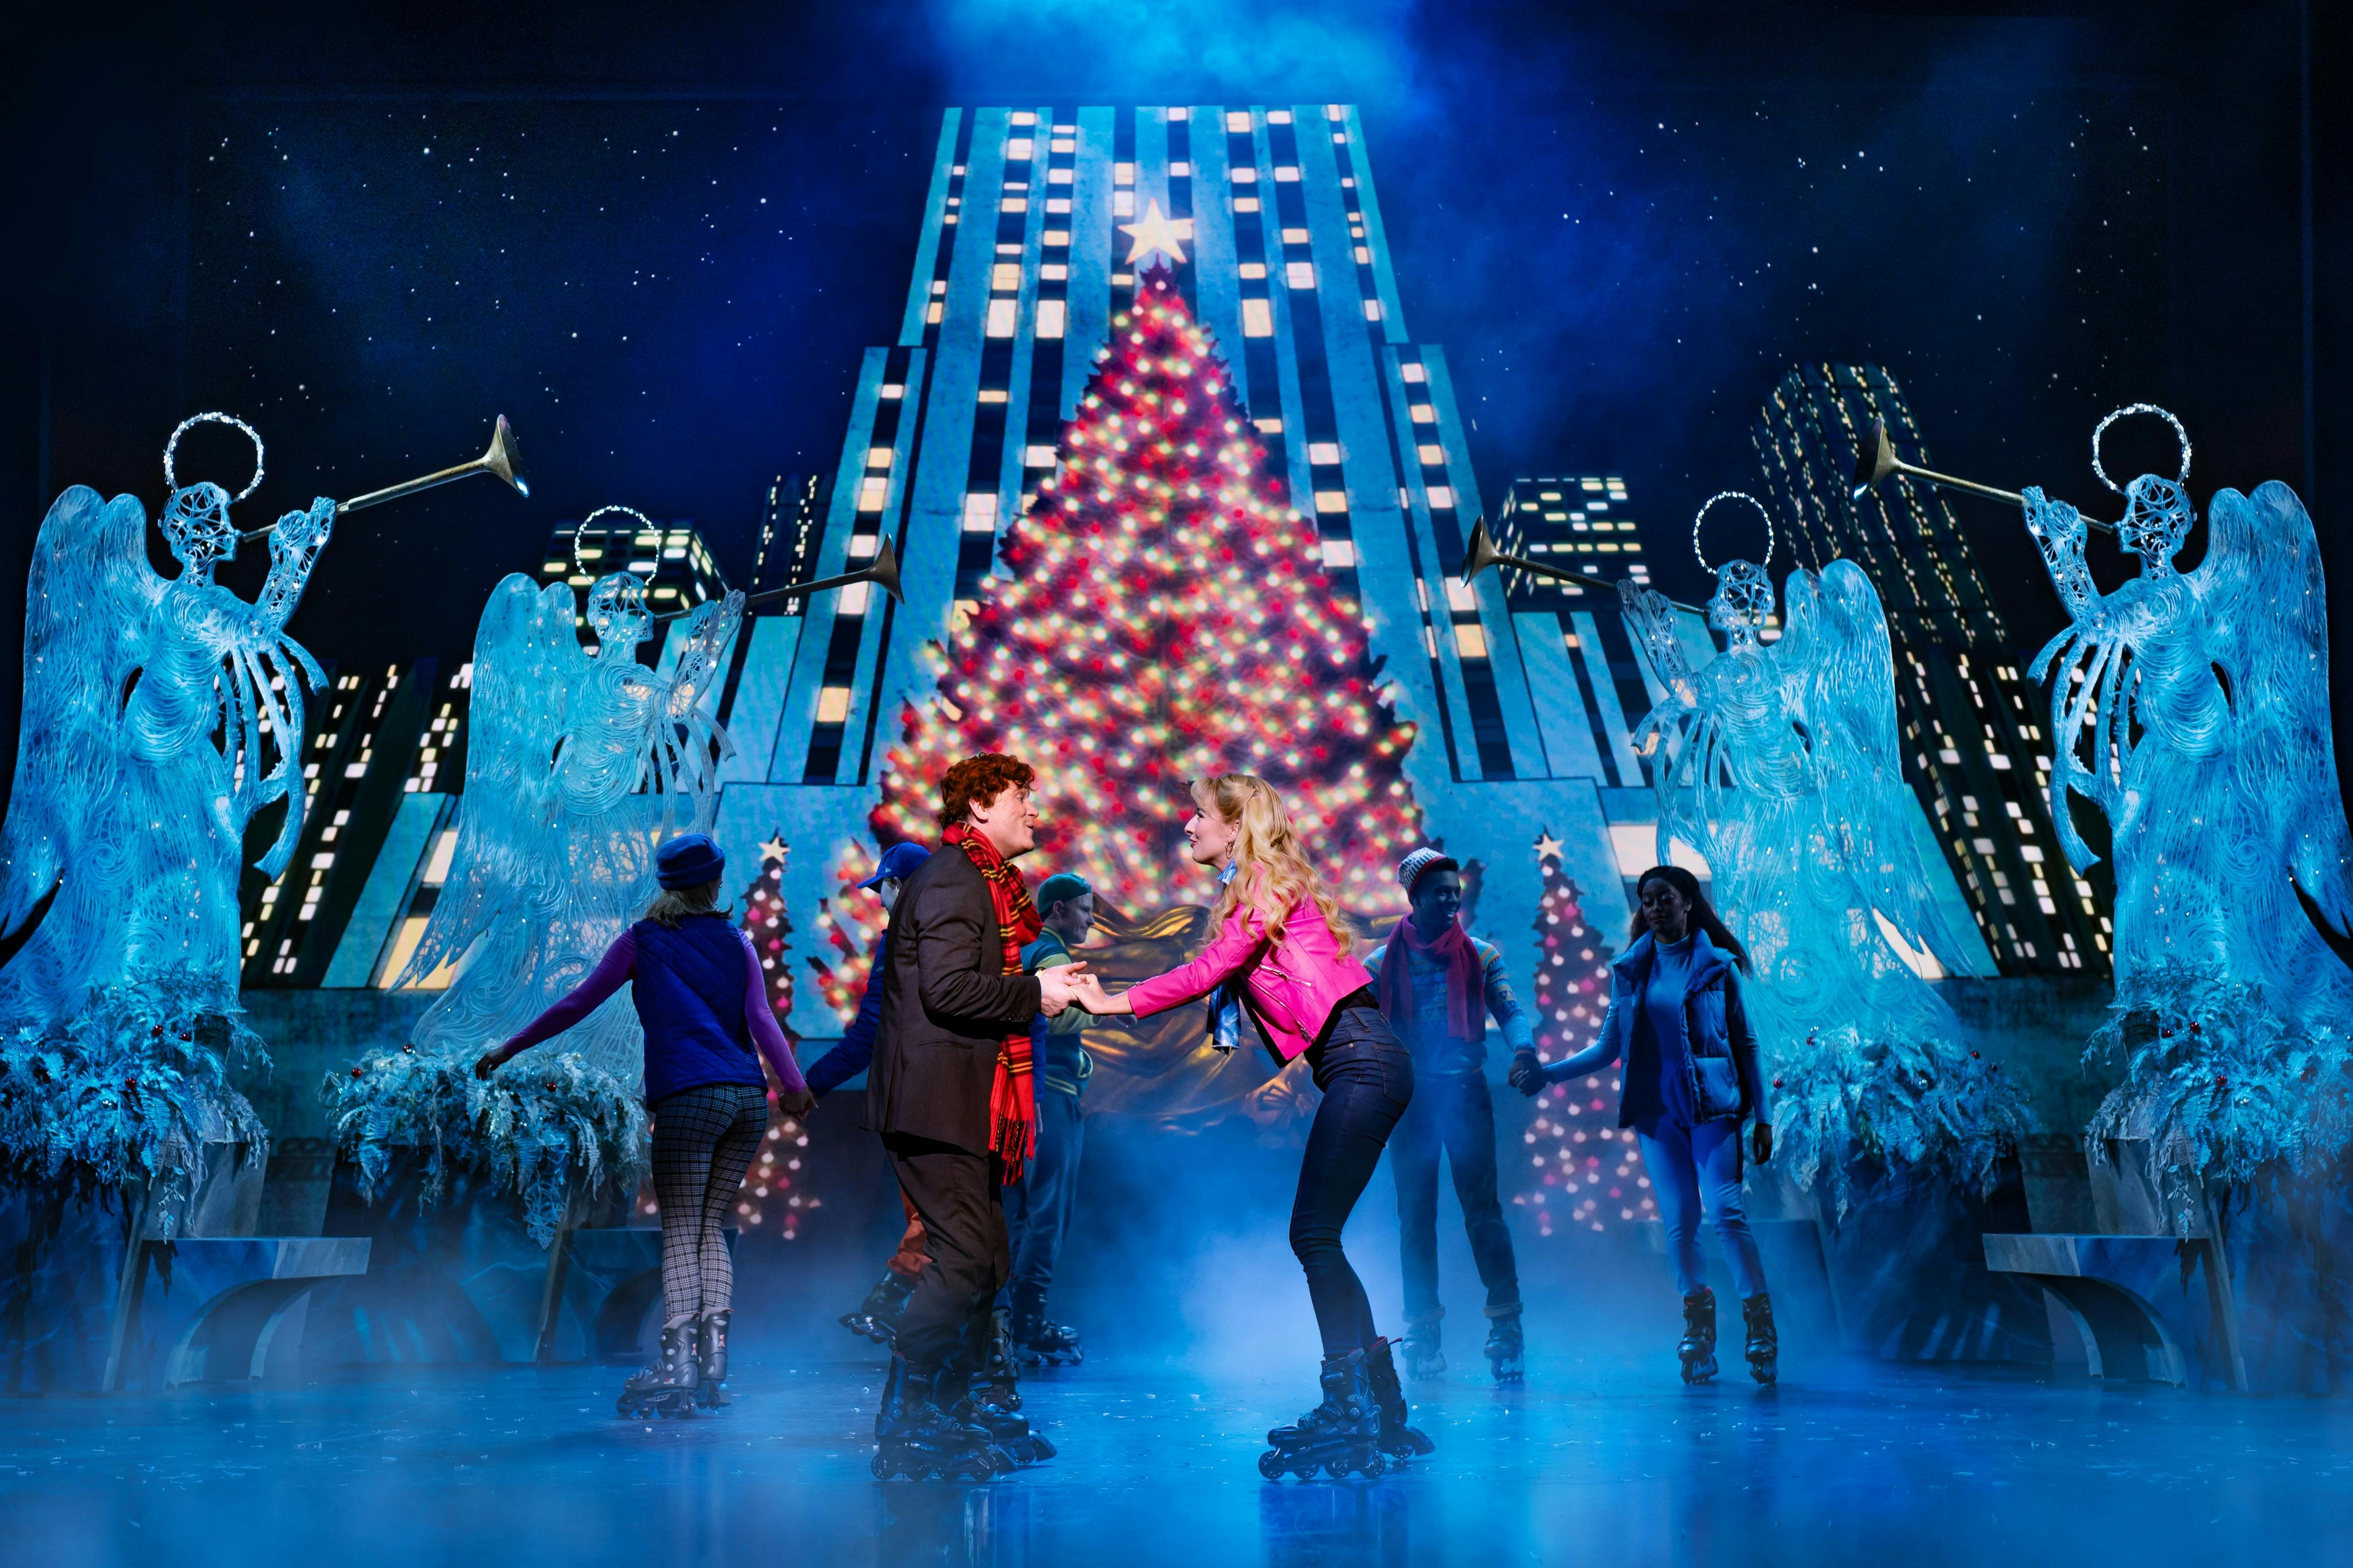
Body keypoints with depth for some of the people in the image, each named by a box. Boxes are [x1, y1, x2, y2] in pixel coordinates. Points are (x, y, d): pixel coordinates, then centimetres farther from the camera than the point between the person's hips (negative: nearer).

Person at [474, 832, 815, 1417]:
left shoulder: (642, 940, 10)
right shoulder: (736, 941, 17)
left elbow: (575, 1005, 9)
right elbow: (761, 1019, 4)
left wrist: (510, 1048, 17)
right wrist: (793, 1084, -1)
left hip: (690, 1097, -4)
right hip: (749, 1099, 4)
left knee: (680, 1231, -4)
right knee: (712, 1226, 11)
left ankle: (678, 1366, -17)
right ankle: (713, 1365, 1)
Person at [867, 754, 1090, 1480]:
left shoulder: (980, 882, 24)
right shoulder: (953, 881, -11)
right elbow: (950, 991, -21)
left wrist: (1046, 986, 10)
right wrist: (1035, 994, -12)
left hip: (960, 1105, 11)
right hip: (936, 1101, -11)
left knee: (983, 1262, 13)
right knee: (966, 1261, -13)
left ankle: (950, 1412, 21)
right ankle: (902, 1429, -9)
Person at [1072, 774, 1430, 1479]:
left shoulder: (1267, 883, -5)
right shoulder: (1258, 893, 23)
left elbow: (1207, 971, -12)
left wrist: (1114, 1002, -11)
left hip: (1362, 1062, -10)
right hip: (1358, 1067, 10)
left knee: (1315, 1234, -12)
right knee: (1315, 1237, 7)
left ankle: (1351, 1412, -11)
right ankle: (1382, 1414, 10)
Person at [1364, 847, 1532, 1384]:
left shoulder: (1480, 956, 7)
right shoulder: (1382, 963, 7)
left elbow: (1509, 1009, -3)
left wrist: (1523, 1048, -24)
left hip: (1466, 1092, -1)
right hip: (1409, 1097, 1)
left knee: (1483, 1208, -9)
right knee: (1416, 1216, 4)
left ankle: (1506, 1326, -9)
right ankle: (1422, 1332, 10)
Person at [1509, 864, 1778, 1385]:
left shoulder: (1718, 966, 4)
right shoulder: (1630, 969, 10)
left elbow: (1745, 1044, 6)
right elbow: (1609, 1047, 14)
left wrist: (1762, 1116, 3)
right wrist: (1547, 1074, 4)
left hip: (1713, 1104, -2)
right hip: (1656, 1108, 2)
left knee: (1726, 1210, -14)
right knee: (1679, 1219, -1)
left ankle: (1758, 1318, -7)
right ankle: (1697, 1320, 12)